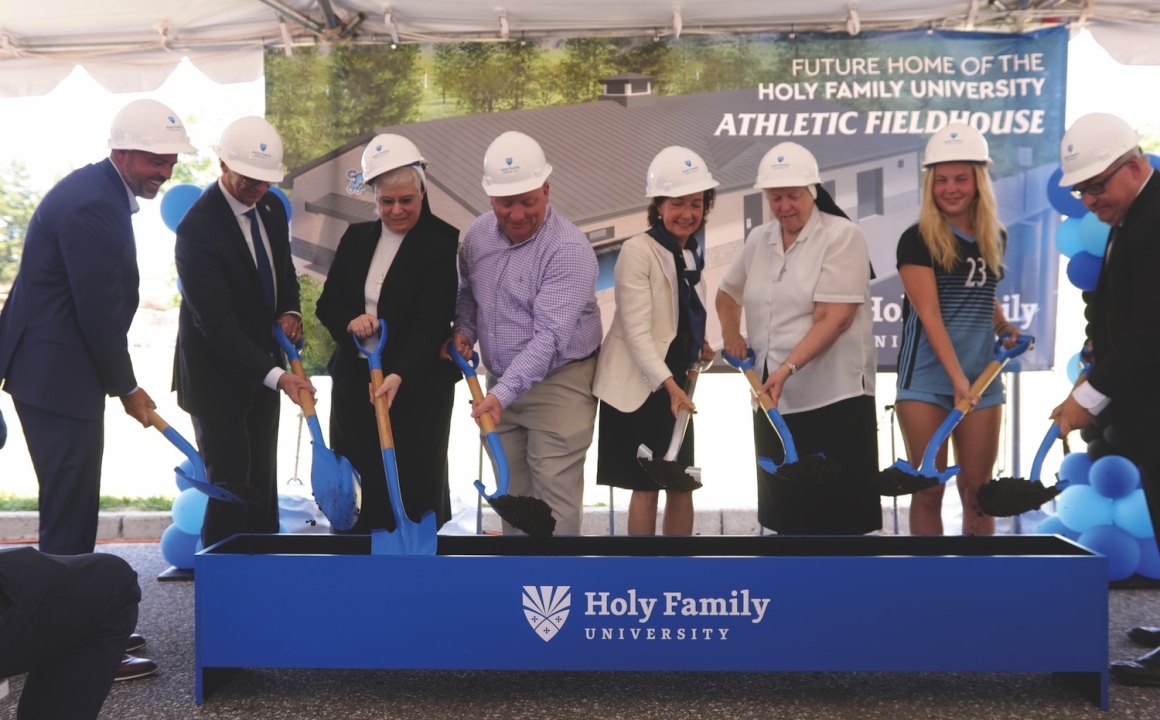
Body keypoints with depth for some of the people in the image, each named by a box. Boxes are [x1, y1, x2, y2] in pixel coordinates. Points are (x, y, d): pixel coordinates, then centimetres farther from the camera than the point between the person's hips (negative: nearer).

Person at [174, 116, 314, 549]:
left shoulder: (272, 207, 0)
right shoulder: (197, 227, -23)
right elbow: (217, 322, -26)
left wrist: (289, 312, -5)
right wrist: (275, 375, -31)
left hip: (263, 367, 7)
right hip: (217, 376, -7)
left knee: (263, 482, 13)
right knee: (231, 485, -2)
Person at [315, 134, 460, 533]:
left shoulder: (442, 243, -9)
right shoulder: (356, 237, 8)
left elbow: (433, 321, -17)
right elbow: (327, 303, 12)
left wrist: (400, 375, -30)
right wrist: (349, 321, -12)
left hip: (416, 386, -5)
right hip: (354, 381, 5)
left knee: (415, 489, 1)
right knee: (355, 484, 9)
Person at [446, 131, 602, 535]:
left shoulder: (569, 250, -22)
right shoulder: (478, 233, 0)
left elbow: (549, 336, -28)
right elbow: (468, 290, 18)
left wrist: (503, 393, -35)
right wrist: (464, 330, -2)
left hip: (558, 384, -7)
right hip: (501, 383, 7)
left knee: (554, 496, -5)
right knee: (510, 490, 17)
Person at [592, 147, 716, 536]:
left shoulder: (691, 254, 8)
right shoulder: (637, 250, -15)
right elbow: (637, 332, -22)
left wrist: (697, 347, 3)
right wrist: (668, 384, -31)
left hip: (676, 384, 7)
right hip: (638, 386, -7)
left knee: (682, 484, 9)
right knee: (646, 487, -1)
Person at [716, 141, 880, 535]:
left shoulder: (842, 236, -8)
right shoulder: (758, 240, 11)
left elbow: (835, 319, -17)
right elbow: (728, 292, 27)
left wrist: (787, 368, -25)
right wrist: (731, 332, 8)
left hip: (833, 398, -6)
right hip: (773, 398, 6)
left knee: (836, 513, -4)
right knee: (785, 509, 11)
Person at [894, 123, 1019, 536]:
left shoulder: (995, 238, 8)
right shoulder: (917, 240, -8)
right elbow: (929, 314, -15)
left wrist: (1004, 327, 5)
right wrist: (957, 378, -22)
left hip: (982, 377, 4)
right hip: (926, 379, -4)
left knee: (978, 491, 7)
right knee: (929, 490, 1)